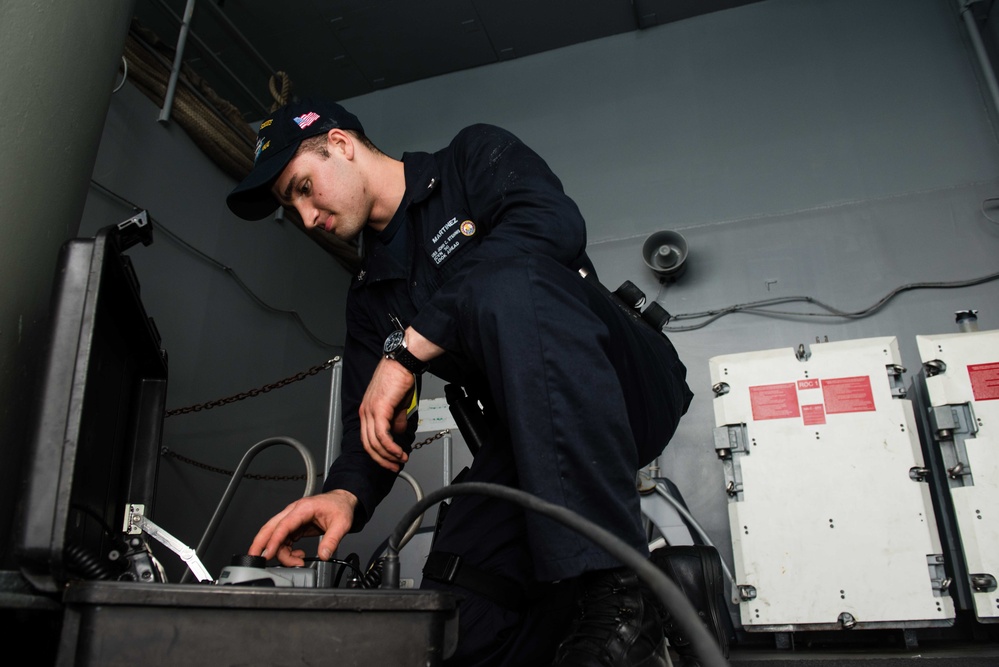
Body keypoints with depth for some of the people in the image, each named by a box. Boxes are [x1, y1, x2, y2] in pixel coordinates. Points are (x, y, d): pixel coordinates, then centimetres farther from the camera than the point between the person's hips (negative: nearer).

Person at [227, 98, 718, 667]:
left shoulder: (476, 156, 2)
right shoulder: (372, 296, 18)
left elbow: (554, 223, -20)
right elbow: (374, 414, 9)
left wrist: (408, 347, -22)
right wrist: (346, 493, -15)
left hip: (624, 388, -5)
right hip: (528, 436, 5)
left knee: (507, 286, -36)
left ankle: (613, 591, -34)